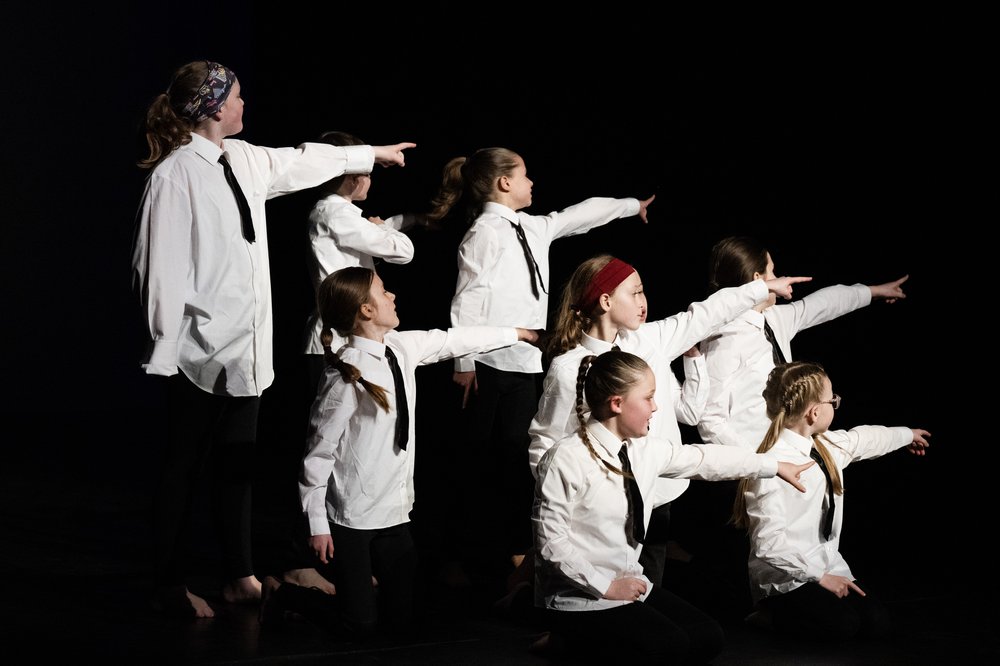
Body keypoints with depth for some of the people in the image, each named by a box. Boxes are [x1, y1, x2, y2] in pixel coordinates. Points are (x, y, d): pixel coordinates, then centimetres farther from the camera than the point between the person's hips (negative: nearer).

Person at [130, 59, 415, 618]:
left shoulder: (244, 161, 9)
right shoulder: (176, 174, -16)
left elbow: (301, 162, 28)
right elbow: (163, 268, -16)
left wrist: (372, 153, 39)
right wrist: (166, 350, -15)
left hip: (245, 343, 8)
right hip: (203, 349, -8)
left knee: (239, 462, 14)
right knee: (186, 467, 2)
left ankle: (240, 576, 24)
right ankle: (172, 586, 13)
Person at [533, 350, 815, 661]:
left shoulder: (645, 449, 3)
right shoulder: (567, 459, -19)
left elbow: (704, 459, 16)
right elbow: (551, 540, -20)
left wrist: (775, 466, 23)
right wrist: (606, 586, -20)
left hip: (628, 583, 9)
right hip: (579, 598, -9)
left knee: (708, 638, 4)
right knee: (672, 646, -20)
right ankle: (574, 639, -3)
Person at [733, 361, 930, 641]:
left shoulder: (828, 445, 5)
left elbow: (864, 439, 29)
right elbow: (769, 542, -26)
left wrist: (907, 435, 45)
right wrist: (819, 576, -22)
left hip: (828, 564, 8)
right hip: (784, 579, -8)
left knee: (877, 622, -10)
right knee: (842, 623, -27)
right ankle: (774, 615, 0)